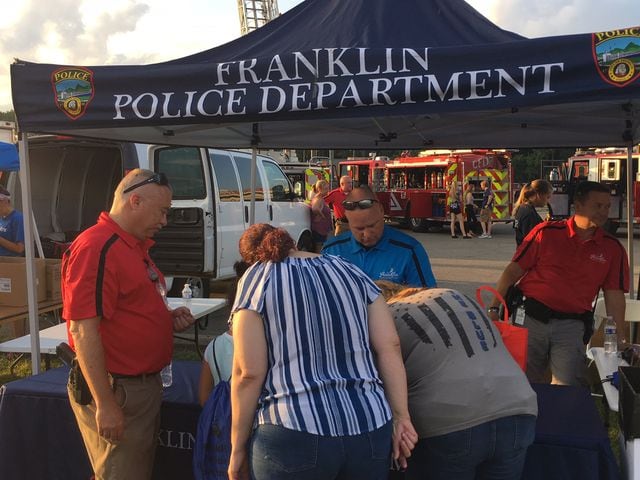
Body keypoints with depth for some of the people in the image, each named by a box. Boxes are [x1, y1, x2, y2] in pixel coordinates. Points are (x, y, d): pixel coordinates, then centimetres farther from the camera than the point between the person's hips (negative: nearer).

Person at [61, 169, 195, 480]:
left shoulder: (136, 246, 11)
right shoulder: (97, 248, -20)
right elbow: (83, 329, -24)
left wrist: (168, 318, 4)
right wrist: (104, 404, -23)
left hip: (145, 383, 10)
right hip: (115, 391, -10)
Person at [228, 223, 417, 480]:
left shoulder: (258, 279, 1)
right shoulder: (351, 272, 13)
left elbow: (249, 372, -7)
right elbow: (390, 347, 4)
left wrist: (237, 448, 1)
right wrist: (400, 417, 6)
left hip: (294, 434, -4)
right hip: (370, 431, 4)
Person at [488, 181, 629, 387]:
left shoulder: (612, 248, 6)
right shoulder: (546, 232, 0)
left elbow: (614, 296, 6)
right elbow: (513, 272, 0)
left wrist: (620, 337, -2)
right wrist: (494, 308, -6)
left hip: (571, 325, 1)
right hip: (530, 318, -1)